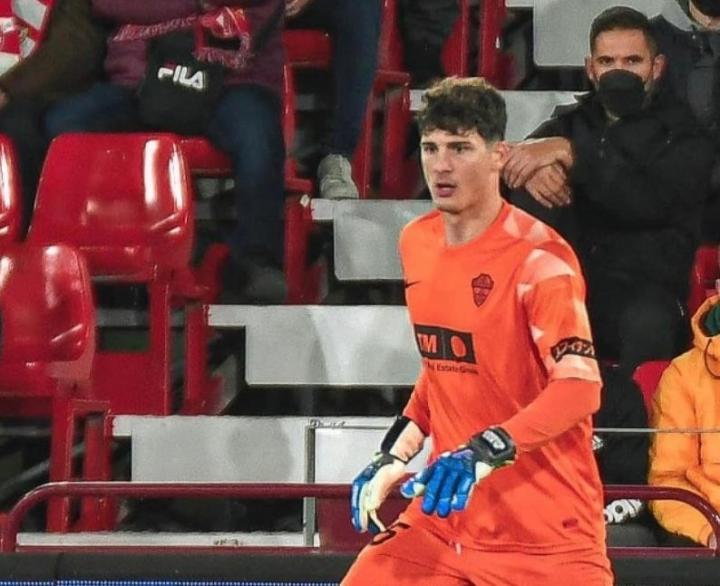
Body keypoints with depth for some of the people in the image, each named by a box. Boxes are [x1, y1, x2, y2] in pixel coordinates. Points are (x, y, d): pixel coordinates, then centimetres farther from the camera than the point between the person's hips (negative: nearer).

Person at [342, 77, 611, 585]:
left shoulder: (537, 256, -15)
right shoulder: (417, 243, 8)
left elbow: (580, 386, -25)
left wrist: (486, 452, -36)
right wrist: (396, 455, 13)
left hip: (547, 529, -6)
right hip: (446, 508, 6)